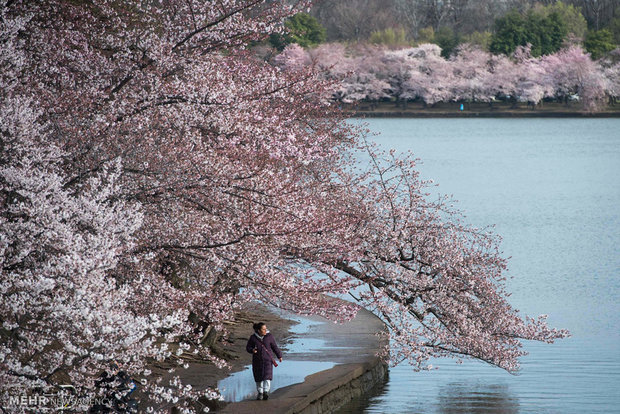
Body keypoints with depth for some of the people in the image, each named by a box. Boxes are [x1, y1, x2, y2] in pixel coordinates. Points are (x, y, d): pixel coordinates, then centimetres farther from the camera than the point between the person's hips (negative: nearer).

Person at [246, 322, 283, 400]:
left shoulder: (269, 337, -1)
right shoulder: (253, 338, -2)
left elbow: (274, 347, 7)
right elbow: (248, 347, 4)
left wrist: (279, 356, 8)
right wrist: (252, 350, -18)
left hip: (267, 360, -1)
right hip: (257, 360, 1)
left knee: (267, 376, -14)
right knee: (258, 377, 5)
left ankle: (266, 392, -18)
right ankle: (260, 393, 18)